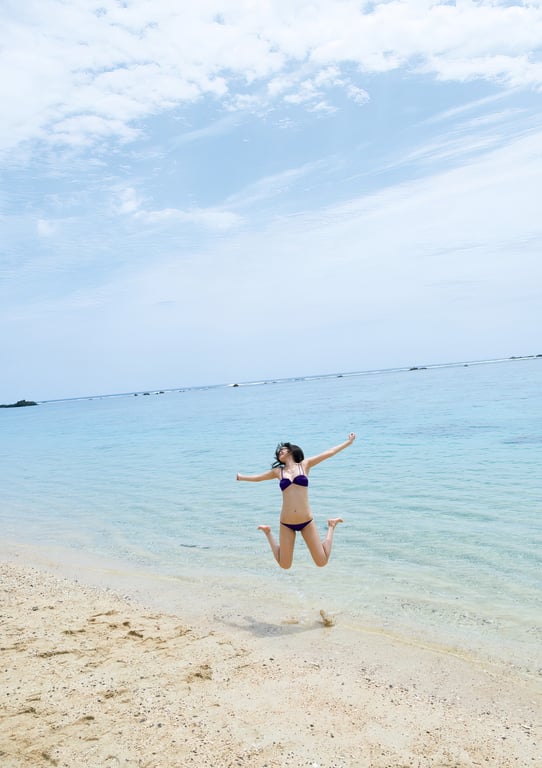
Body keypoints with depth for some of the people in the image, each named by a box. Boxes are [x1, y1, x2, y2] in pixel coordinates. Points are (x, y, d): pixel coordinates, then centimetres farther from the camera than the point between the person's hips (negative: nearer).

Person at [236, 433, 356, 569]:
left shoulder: (305, 465, 5)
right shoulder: (278, 471, 9)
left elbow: (329, 453, 9)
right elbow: (257, 478, 26)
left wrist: (349, 442, 12)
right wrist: (240, 477, 36)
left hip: (306, 522, -1)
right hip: (287, 524, 1)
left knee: (322, 562, 2)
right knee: (284, 565, 10)